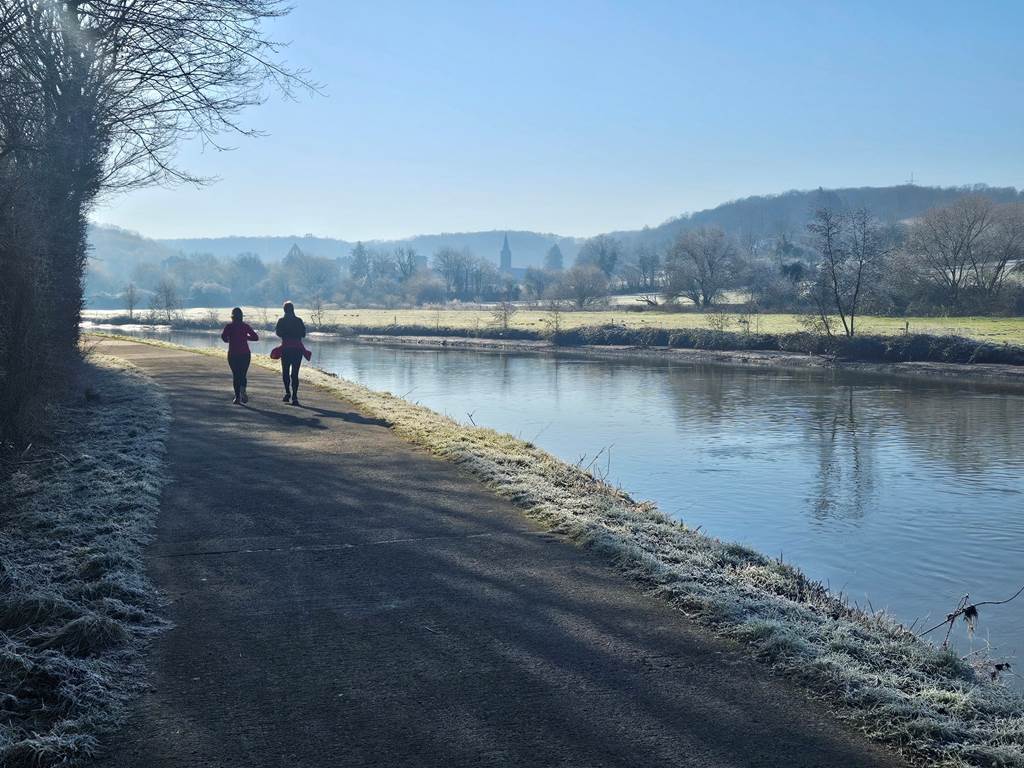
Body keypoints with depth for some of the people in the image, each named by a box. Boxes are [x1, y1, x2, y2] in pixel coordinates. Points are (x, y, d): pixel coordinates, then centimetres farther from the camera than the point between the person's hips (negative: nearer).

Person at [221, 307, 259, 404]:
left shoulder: (229, 326, -1)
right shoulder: (245, 326, 4)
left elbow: (223, 336, -16)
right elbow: (255, 337, 3)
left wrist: (228, 340, 6)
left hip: (233, 354, -1)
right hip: (245, 354, 1)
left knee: (235, 375, 7)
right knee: (242, 375, 9)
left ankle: (237, 396, 1)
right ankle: (243, 391, -19)